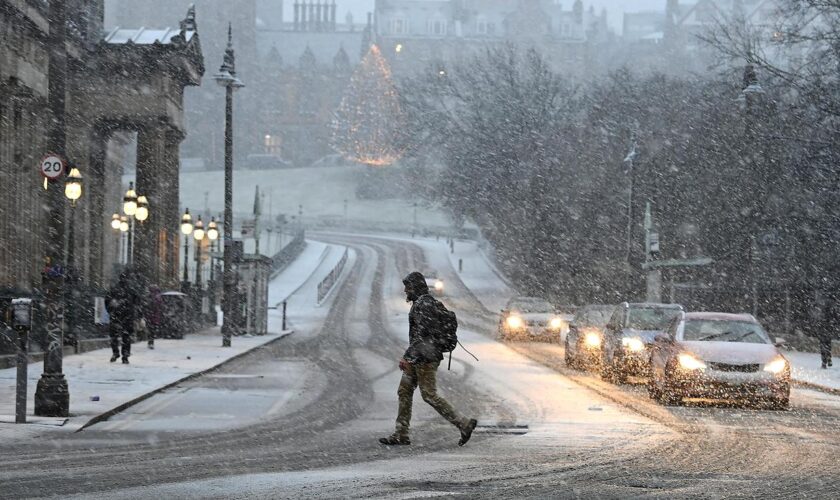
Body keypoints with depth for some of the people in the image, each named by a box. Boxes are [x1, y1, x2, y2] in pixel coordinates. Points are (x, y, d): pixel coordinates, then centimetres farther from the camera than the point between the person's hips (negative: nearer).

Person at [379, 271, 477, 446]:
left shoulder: (423, 304, -16)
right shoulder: (426, 302, 16)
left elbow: (422, 333, -23)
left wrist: (408, 357, -23)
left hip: (424, 357, -11)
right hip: (421, 357, 11)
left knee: (430, 396, -7)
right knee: (404, 392, 10)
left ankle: (464, 424, -5)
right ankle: (401, 435, 11)